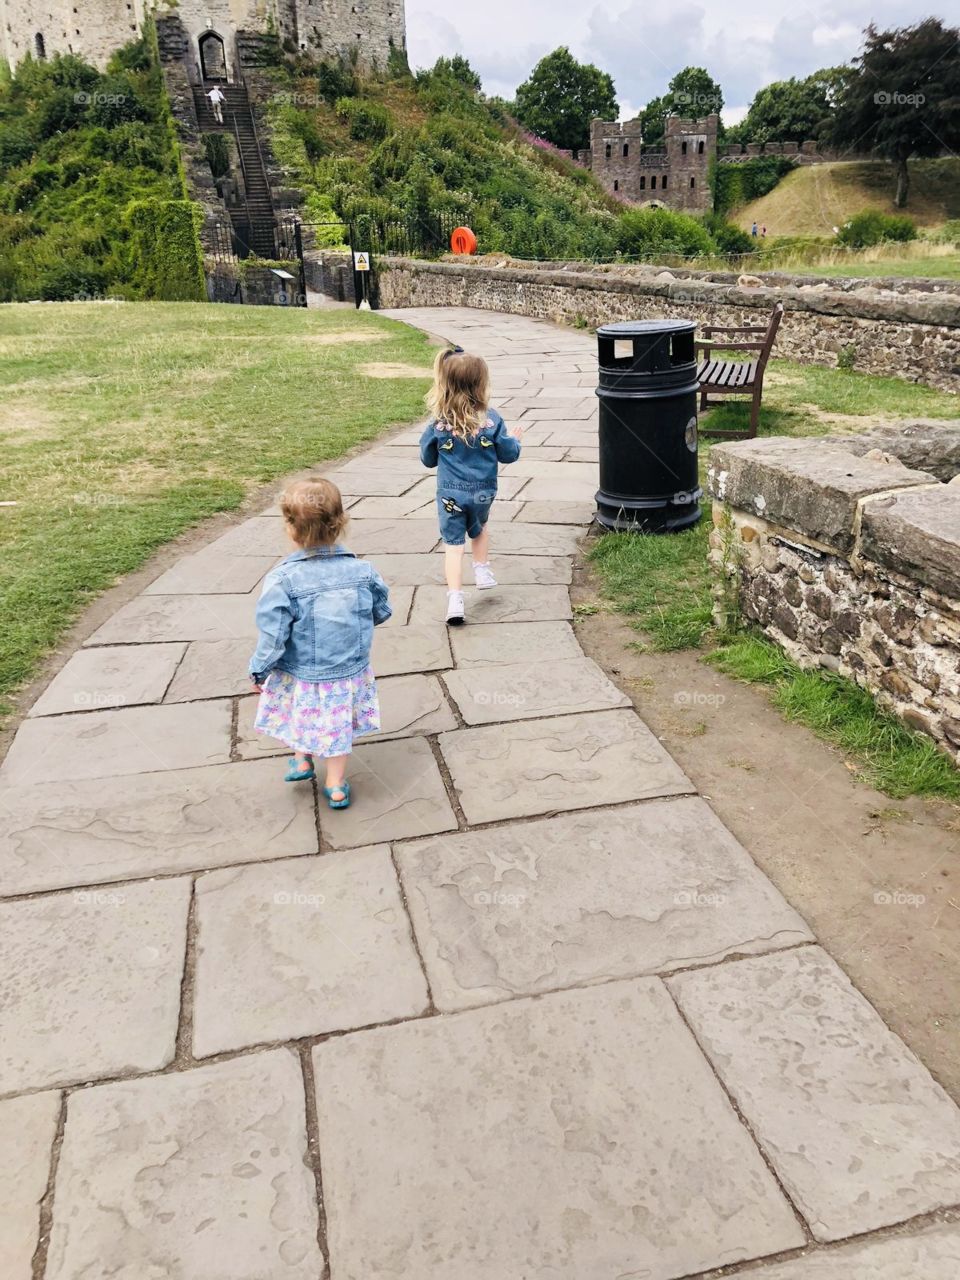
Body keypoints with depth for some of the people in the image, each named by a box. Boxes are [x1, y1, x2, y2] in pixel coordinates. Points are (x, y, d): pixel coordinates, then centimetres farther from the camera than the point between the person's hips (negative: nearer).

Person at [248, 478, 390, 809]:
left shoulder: (281, 580, -26)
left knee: (301, 714, 29)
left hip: (300, 678, -2)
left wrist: (259, 671, -4)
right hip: (351, 671, 2)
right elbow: (381, 612, 1)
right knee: (338, 725, 23)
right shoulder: (362, 571, -15)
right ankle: (336, 785, 35)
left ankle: (302, 760, 46)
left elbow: (273, 637, -21)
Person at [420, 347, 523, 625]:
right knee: (479, 528, 31)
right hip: (483, 492, 1)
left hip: (450, 494, -1)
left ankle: (455, 598, -5)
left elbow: (427, 459, 2)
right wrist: (516, 439, 20)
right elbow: (508, 454, 0)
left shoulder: (437, 424, -11)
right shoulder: (491, 419, -11)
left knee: (453, 544, 4)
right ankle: (483, 571, 33)